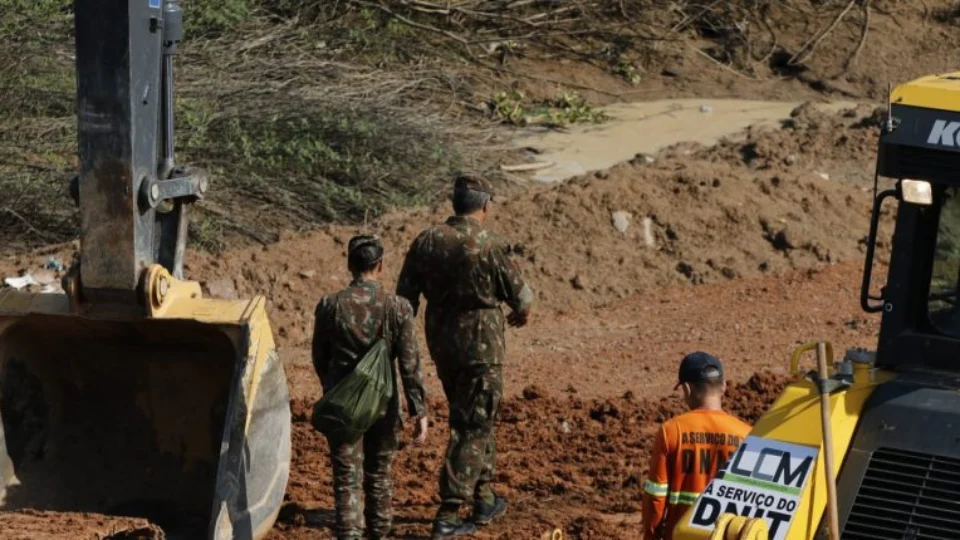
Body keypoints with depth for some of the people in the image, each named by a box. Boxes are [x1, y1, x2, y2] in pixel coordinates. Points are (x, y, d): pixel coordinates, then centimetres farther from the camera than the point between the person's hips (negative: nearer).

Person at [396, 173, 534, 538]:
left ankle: (484, 498, 31)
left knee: (472, 420, 22)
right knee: (472, 429, 0)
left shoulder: (426, 242, -1)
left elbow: (405, 299, 3)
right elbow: (520, 296, -6)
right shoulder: (488, 246, -17)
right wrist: (521, 313, 18)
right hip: (481, 346, -6)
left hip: (441, 344, 6)